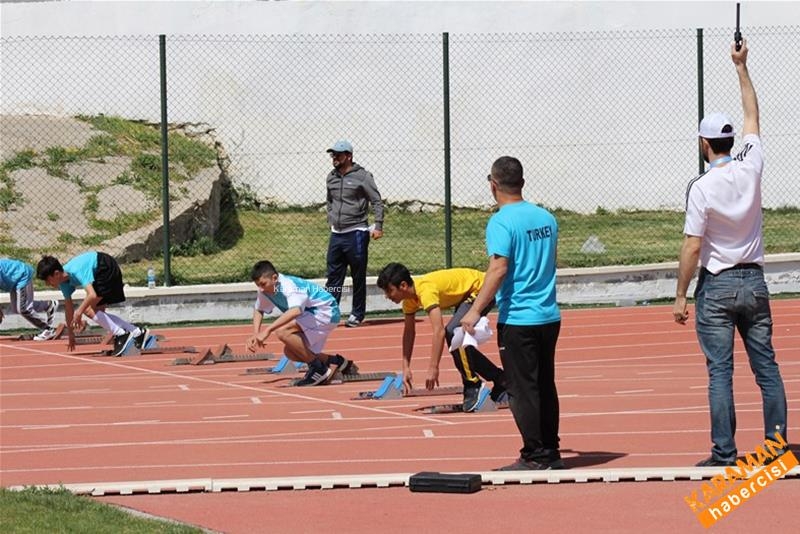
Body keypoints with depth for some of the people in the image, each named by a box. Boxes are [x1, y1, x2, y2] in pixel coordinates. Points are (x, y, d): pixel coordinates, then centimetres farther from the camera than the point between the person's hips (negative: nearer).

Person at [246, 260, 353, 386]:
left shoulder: (288, 285, -30)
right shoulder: (265, 291, -3)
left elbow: (295, 310, -49)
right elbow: (258, 310, 17)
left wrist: (268, 330, -53)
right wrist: (256, 334, 0)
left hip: (326, 312, -10)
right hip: (313, 314, 10)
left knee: (282, 332, -27)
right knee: (290, 352, 4)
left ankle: (318, 369, -15)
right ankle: (336, 362, 16)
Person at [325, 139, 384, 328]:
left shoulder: (362, 176, -7)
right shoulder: (331, 178, 11)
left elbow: (377, 202, -8)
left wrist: (378, 226, -14)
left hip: (356, 233, -6)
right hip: (336, 234, 6)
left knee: (358, 277, 2)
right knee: (333, 277, 5)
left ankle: (357, 314, 9)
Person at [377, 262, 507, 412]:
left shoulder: (425, 290, -33)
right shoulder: (409, 296, -4)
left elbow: (439, 331, -40)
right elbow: (409, 331, 7)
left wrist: (433, 369, -40)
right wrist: (406, 368, 4)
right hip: (466, 295, 10)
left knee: (452, 332, -25)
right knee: (458, 342, 9)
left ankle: (472, 386, -13)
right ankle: (500, 380, 23)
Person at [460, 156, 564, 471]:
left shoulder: (501, 223, -13)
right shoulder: (546, 218, 10)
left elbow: (499, 269, -21)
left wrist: (475, 310, -20)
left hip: (518, 319, -7)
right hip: (549, 316, 7)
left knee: (522, 390, -2)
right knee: (545, 386, 14)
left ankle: (535, 456, -2)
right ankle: (551, 453, 17)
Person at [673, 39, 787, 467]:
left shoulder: (702, 188, -13)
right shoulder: (751, 168, -2)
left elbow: (692, 246, -14)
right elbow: (753, 117, 14)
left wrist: (681, 296, -7)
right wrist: (741, 68, 23)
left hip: (717, 286, -4)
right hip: (754, 282, 4)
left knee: (720, 372, -3)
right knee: (766, 367, 7)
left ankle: (724, 452, -4)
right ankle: (776, 443, 6)